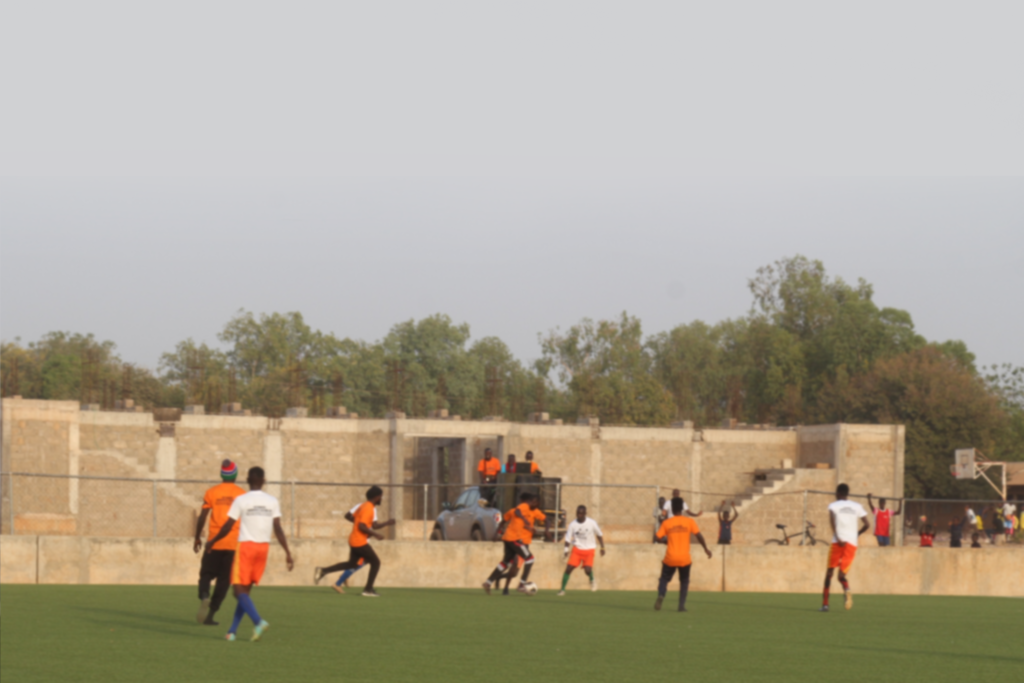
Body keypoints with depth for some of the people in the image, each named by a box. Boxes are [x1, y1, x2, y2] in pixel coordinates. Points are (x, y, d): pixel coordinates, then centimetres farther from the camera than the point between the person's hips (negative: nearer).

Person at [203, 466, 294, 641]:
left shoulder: (241, 500, -5)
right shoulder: (273, 502, 3)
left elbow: (227, 527, -2)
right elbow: (278, 529, -2)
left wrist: (211, 542, 13)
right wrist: (288, 553, 1)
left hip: (246, 546, -4)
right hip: (264, 546, 4)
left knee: (240, 590, -3)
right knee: (246, 589, 13)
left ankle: (258, 621, -26)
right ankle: (233, 631, 13)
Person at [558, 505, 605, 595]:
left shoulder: (592, 523, -9)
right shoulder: (572, 524, -9)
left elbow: (599, 535, 5)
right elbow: (568, 538, -7)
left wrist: (602, 548, 7)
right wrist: (566, 549, -23)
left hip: (589, 550, -1)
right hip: (577, 549, 1)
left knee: (588, 570, -18)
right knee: (568, 568, -12)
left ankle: (592, 580, 18)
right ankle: (562, 589, -1)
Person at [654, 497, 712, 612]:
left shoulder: (666, 523, 0)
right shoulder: (689, 522, -1)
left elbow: (659, 539, 0)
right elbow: (699, 535, -8)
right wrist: (706, 549, 1)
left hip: (670, 558, 0)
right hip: (685, 558, 0)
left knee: (664, 579, 13)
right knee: (684, 582, 20)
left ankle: (661, 595, -18)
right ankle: (682, 605, 7)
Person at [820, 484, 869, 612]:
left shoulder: (833, 505, 6)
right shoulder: (857, 506, 15)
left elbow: (832, 519, -15)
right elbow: (866, 524, 11)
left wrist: (837, 537, -19)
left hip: (838, 542, -3)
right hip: (852, 543, 3)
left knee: (829, 572, 9)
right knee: (842, 575, 6)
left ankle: (825, 603, 6)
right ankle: (847, 589, -29)